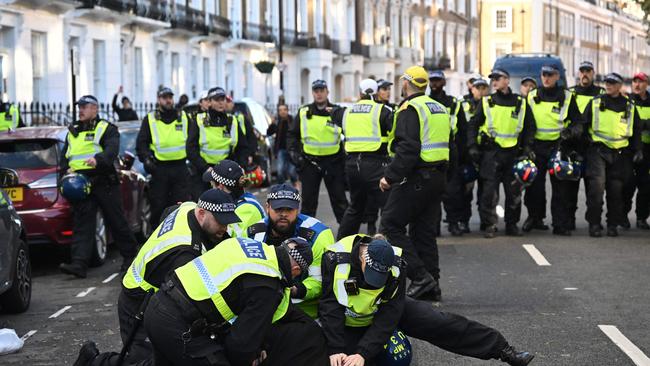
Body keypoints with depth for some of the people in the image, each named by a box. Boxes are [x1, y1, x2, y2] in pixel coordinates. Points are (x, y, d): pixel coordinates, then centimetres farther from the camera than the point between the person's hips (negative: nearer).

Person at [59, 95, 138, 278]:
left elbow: (112, 150, -15)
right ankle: (79, 264, -11)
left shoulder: (106, 129, 2)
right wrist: (66, 169, 0)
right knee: (81, 224, -5)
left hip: (104, 183, -4)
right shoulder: (73, 132, 20)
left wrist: (98, 159, -36)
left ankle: (130, 255, 21)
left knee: (116, 221, 3)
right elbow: (64, 155, 22)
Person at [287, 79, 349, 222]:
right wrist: (293, 151, -1)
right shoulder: (304, 113, 5)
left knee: (339, 199, 3)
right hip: (309, 161, 1)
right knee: (308, 200, 6)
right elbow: (292, 134, 11)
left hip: (333, 161, -1)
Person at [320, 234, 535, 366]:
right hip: (347, 322, -1)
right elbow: (330, 309, -28)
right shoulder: (335, 260, -32)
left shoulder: (395, 265, -26)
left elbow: (387, 317, -25)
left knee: (438, 322, -11)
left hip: (384, 309, 1)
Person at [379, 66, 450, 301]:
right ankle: (431, 286, 13)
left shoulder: (410, 109, -12)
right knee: (424, 230, 14)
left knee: (391, 226, -3)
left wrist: (390, 176, -20)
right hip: (438, 177, 9)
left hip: (416, 179, -9)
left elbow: (407, 148, -22)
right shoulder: (440, 108, 17)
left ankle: (421, 277, -11)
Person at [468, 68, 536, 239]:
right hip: (491, 152, -1)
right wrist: (472, 147, -2)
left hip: (513, 152, 1)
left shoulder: (521, 103, 8)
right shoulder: (486, 102, 5)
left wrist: (527, 148, 5)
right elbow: (473, 124, 8)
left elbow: (530, 127, 15)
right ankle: (489, 225, 2)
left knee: (514, 191, 3)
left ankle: (512, 224, 15)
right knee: (490, 190, -6)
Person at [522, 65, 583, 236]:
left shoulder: (567, 97, 5)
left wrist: (570, 132, -11)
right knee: (534, 184, 2)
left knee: (560, 186, -3)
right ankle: (534, 217, 19)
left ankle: (560, 224, 1)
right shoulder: (532, 97, 9)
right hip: (537, 146, 1)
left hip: (558, 146, -1)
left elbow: (578, 121, 9)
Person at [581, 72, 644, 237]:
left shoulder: (629, 106, 10)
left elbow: (636, 130, 18)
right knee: (597, 185, -15)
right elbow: (584, 125, 9)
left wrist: (638, 150, 9)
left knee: (616, 189, 3)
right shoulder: (595, 103, 5)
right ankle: (594, 223, -6)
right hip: (598, 151, -2)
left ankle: (613, 224, 15)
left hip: (620, 153, 2)